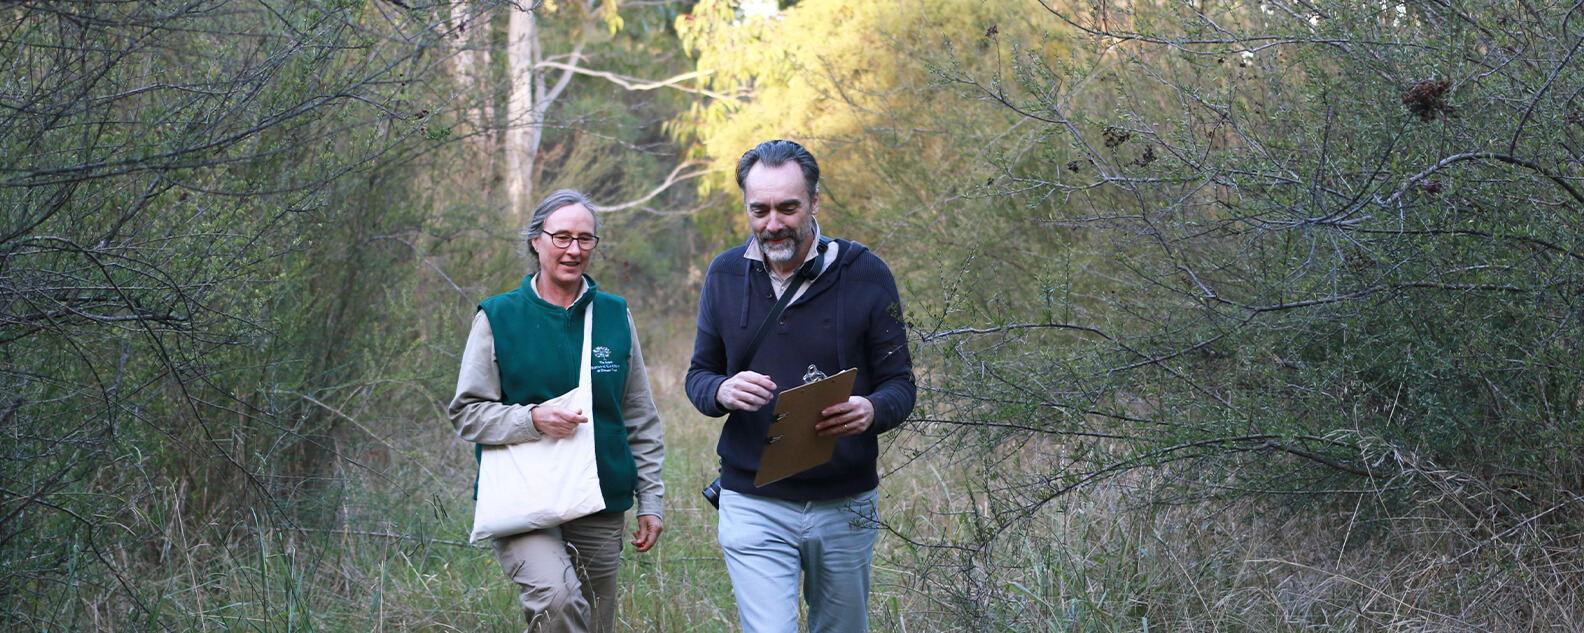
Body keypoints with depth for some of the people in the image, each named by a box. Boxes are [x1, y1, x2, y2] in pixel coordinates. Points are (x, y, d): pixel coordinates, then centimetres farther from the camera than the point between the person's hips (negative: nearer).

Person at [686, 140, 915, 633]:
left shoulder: (864, 274, -4)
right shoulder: (726, 274, 3)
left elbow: (900, 384, -2)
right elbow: (699, 376, 10)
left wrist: (871, 410, -26)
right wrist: (722, 391, -15)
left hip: (844, 507, 0)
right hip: (752, 505, 0)